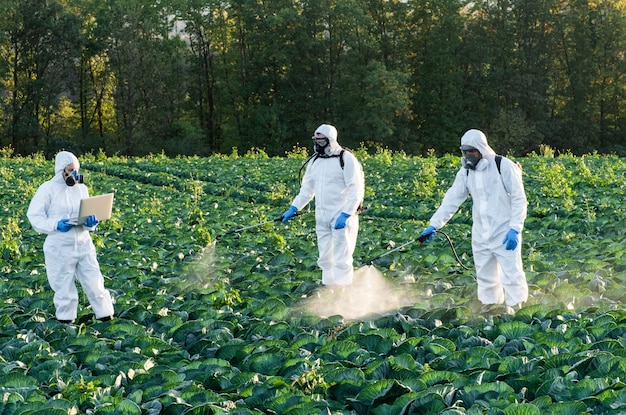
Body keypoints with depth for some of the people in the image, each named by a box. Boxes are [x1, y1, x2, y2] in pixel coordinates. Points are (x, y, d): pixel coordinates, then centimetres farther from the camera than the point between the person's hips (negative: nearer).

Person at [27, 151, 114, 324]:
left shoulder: (82, 188, 8)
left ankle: (106, 316, 20)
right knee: (64, 289, 6)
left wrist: (91, 222, -10)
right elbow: (34, 217, -6)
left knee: (95, 283, 5)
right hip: (60, 248, -4)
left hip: (84, 244, 4)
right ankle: (66, 321, 22)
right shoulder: (47, 189, -6)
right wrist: (56, 224, -21)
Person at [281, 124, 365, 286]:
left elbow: (356, 190, -13)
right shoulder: (314, 161, 13)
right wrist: (293, 208, 9)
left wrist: (345, 215, -21)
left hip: (342, 217, -7)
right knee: (325, 258, 11)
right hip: (322, 218, 7)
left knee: (341, 259, -8)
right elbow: (307, 189, 19)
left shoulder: (346, 159, -9)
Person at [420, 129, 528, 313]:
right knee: (485, 276, 14)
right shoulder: (466, 172, 5)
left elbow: (519, 200, -11)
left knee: (511, 274, -4)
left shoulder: (504, 166, -12)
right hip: (481, 236, 6)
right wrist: (434, 225, -7)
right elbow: (452, 199, 2)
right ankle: (490, 307, 27)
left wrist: (515, 229, -18)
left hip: (505, 234, -6)